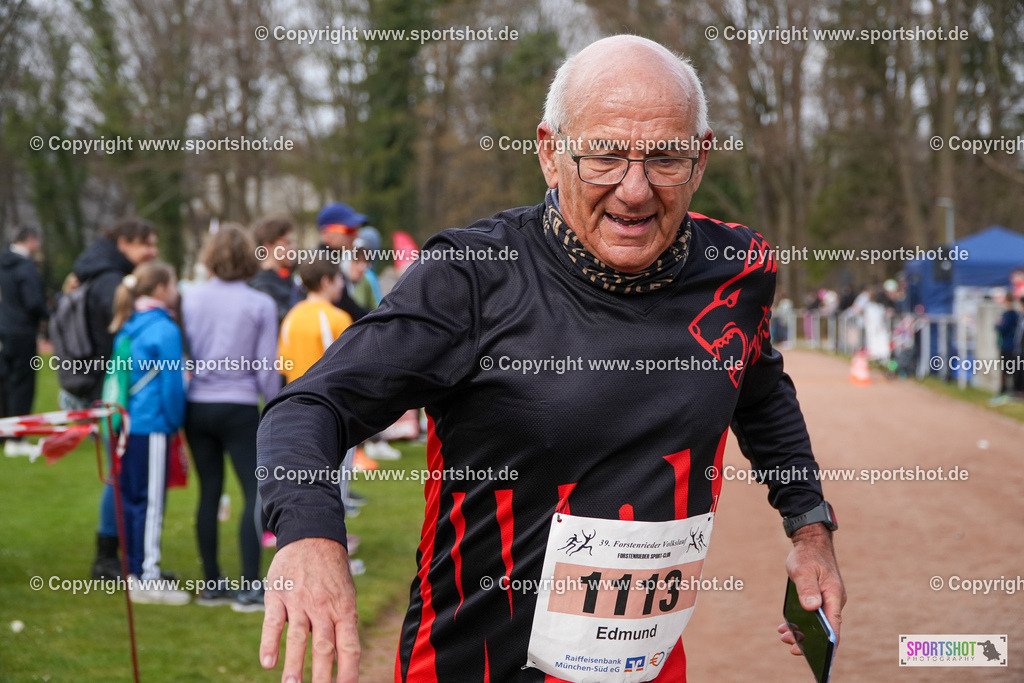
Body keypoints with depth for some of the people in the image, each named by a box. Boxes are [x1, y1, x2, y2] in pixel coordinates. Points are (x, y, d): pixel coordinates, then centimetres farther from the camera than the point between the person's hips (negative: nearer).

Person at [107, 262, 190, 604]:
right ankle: (147, 579, -1)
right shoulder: (165, 330, -13)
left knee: (131, 496, 13)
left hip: (128, 422, 8)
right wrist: (176, 422, 1)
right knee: (151, 500, -4)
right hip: (153, 427, -8)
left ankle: (134, 570, 21)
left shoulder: (126, 328, 11)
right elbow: (172, 383, -12)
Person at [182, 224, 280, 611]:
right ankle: (249, 587, -6)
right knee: (256, 492, 0)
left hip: (197, 407, 4)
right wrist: (275, 405, 10)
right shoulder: (261, 305, -6)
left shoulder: (191, 299, 1)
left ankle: (211, 583, 16)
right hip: (239, 408, -4)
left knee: (209, 492, 11)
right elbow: (267, 366, -4)